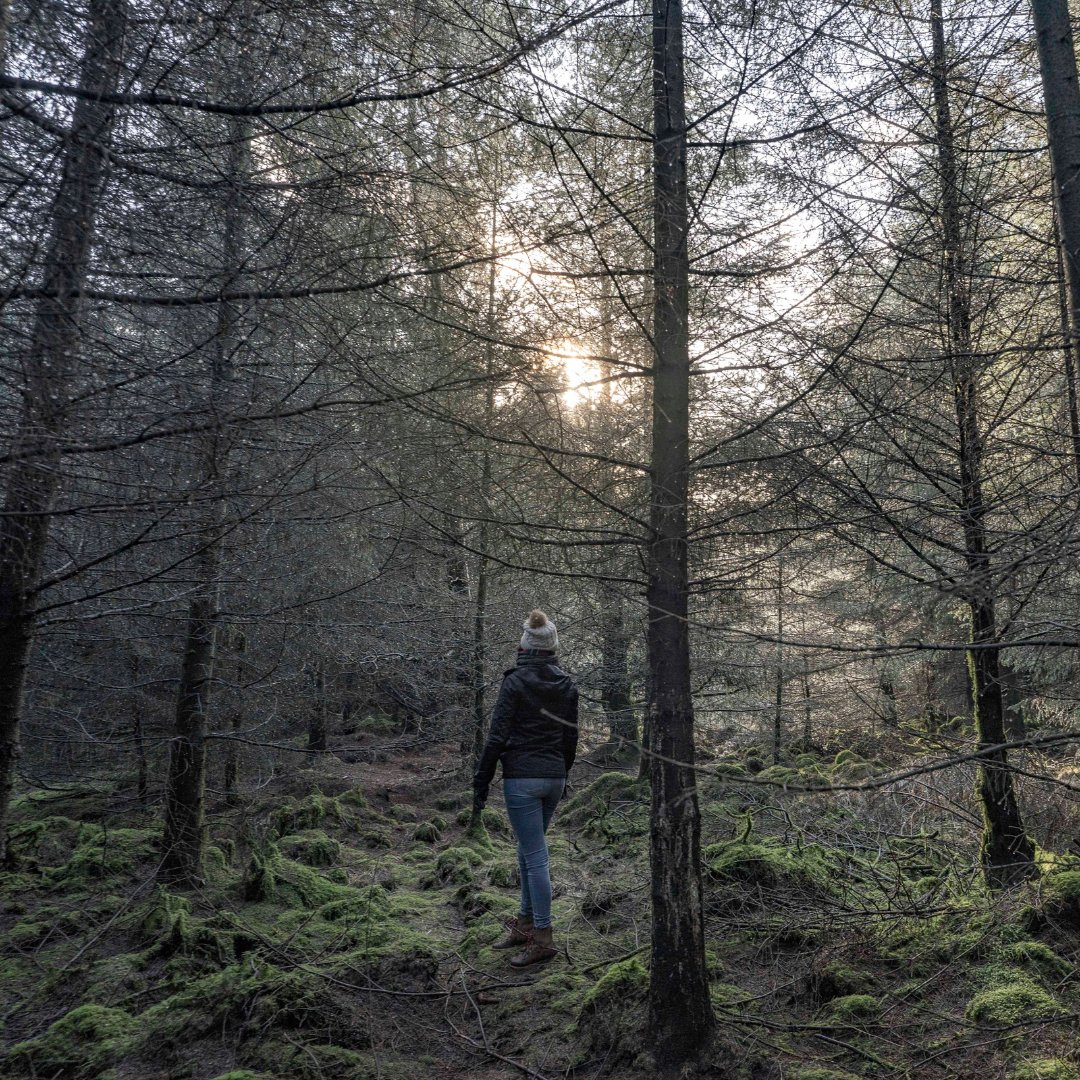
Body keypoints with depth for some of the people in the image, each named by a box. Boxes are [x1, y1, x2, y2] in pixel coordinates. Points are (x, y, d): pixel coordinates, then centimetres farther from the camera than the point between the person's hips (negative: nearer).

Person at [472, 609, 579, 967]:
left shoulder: (515, 682, -11)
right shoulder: (567, 685, 5)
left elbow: (497, 736, -12)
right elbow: (571, 737, 11)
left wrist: (480, 783, -6)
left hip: (522, 778, -6)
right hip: (554, 777, 6)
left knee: (535, 857, -1)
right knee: (528, 850, 20)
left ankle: (542, 939, 5)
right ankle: (526, 922, 28)